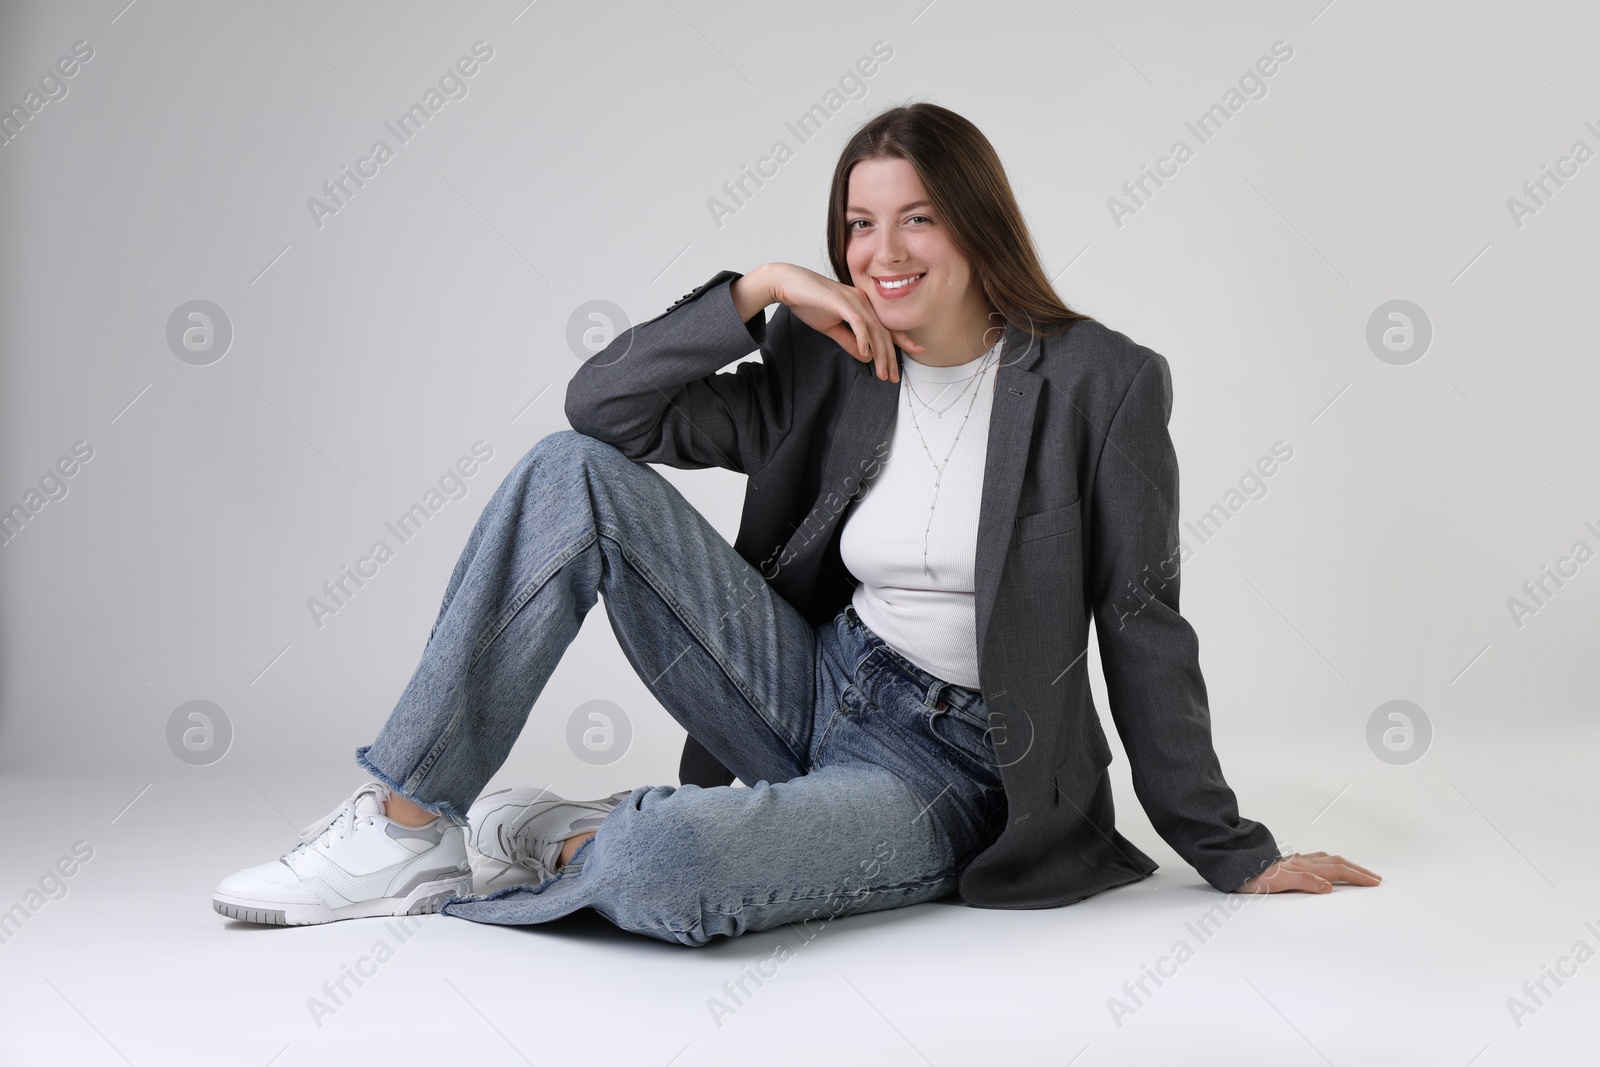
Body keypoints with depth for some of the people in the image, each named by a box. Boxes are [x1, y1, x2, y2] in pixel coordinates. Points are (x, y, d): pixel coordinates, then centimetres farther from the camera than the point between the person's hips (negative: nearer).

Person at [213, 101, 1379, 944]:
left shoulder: (1101, 383, -8)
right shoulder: (830, 372, 4)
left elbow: (1145, 629, -5)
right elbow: (605, 403, 1)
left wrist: (1231, 856, -2)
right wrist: (758, 288, -9)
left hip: (942, 770, -5)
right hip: (811, 693, 5)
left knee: (656, 871, -37)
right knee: (576, 471, -13)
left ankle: (567, 843, 1)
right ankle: (406, 822, -11)